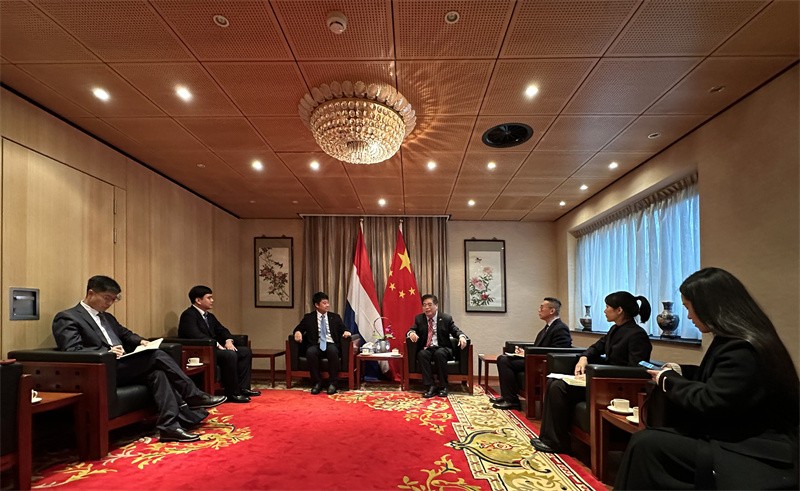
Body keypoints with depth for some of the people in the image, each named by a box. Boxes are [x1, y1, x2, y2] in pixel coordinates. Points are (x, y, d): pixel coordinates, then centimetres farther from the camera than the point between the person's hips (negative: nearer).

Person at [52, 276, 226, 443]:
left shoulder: (107, 317, 23)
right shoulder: (66, 318, -2)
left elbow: (125, 334, 33)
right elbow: (71, 351, -14)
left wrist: (140, 341, 10)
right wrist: (107, 352, -26)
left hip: (121, 367, 8)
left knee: (157, 372, -23)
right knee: (156, 355, -22)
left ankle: (170, 425, -28)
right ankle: (193, 396, -13)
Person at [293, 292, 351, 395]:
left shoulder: (335, 317, 16)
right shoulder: (308, 317, 14)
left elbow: (343, 330, 14)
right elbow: (298, 328, 13)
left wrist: (346, 332, -10)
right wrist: (298, 332, -12)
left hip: (331, 345, 0)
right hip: (316, 345, 0)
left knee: (333, 351, -36)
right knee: (310, 352, -35)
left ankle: (332, 383, -23)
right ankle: (317, 383, -19)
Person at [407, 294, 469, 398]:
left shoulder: (446, 318, 3)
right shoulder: (419, 318, 9)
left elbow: (456, 331, 1)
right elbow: (412, 330, 3)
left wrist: (462, 336, -23)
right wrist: (411, 333, -23)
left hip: (442, 349, -1)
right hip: (426, 349, 2)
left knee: (439, 353, -36)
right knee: (422, 354, -33)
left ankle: (443, 386, -21)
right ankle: (431, 386, -27)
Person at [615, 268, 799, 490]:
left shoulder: (741, 349, -23)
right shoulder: (737, 339, 8)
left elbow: (708, 403, -21)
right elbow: (716, 378, 21)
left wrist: (667, 380, -6)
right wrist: (679, 371, 10)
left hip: (754, 454, -9)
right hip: (742, 438, 9)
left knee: (645, 444, -18)